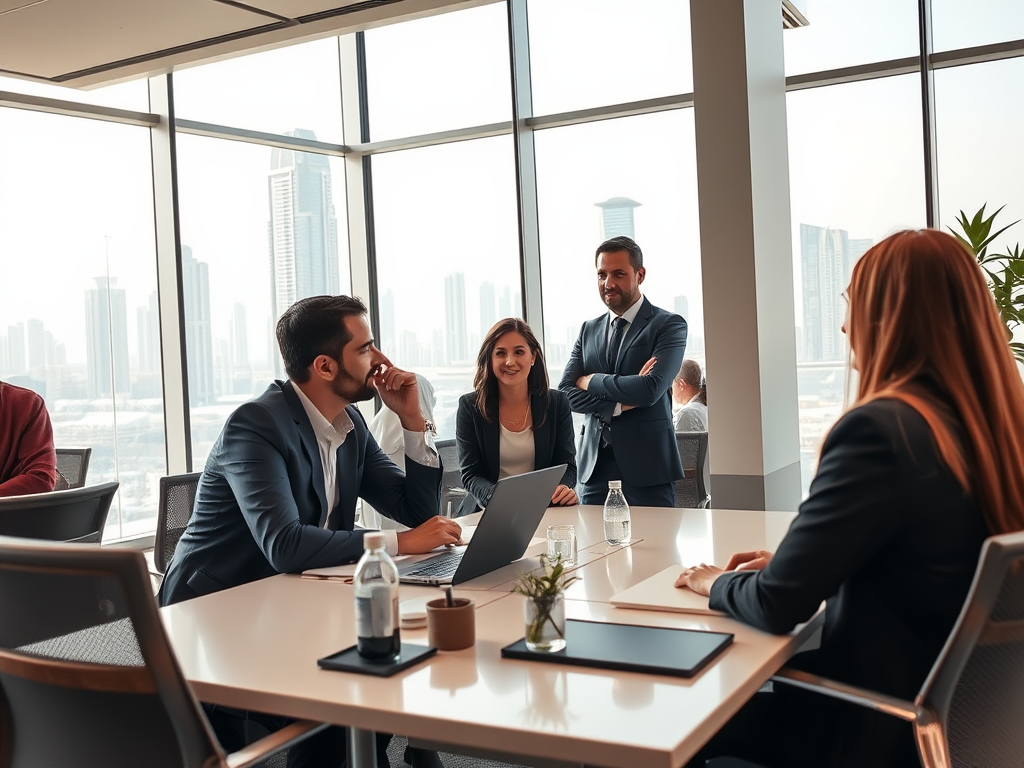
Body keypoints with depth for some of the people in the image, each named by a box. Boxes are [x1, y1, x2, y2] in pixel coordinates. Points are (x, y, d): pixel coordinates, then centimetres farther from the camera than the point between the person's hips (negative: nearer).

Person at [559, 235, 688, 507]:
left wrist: (591, 381, -5)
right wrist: (620, 404, -11)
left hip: (646, 467, -4)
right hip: (594, 467, 4)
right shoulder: (589, 330, 13)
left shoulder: (669, 325, -2)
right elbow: (566, 394, 3)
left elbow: (651, 389, -17)